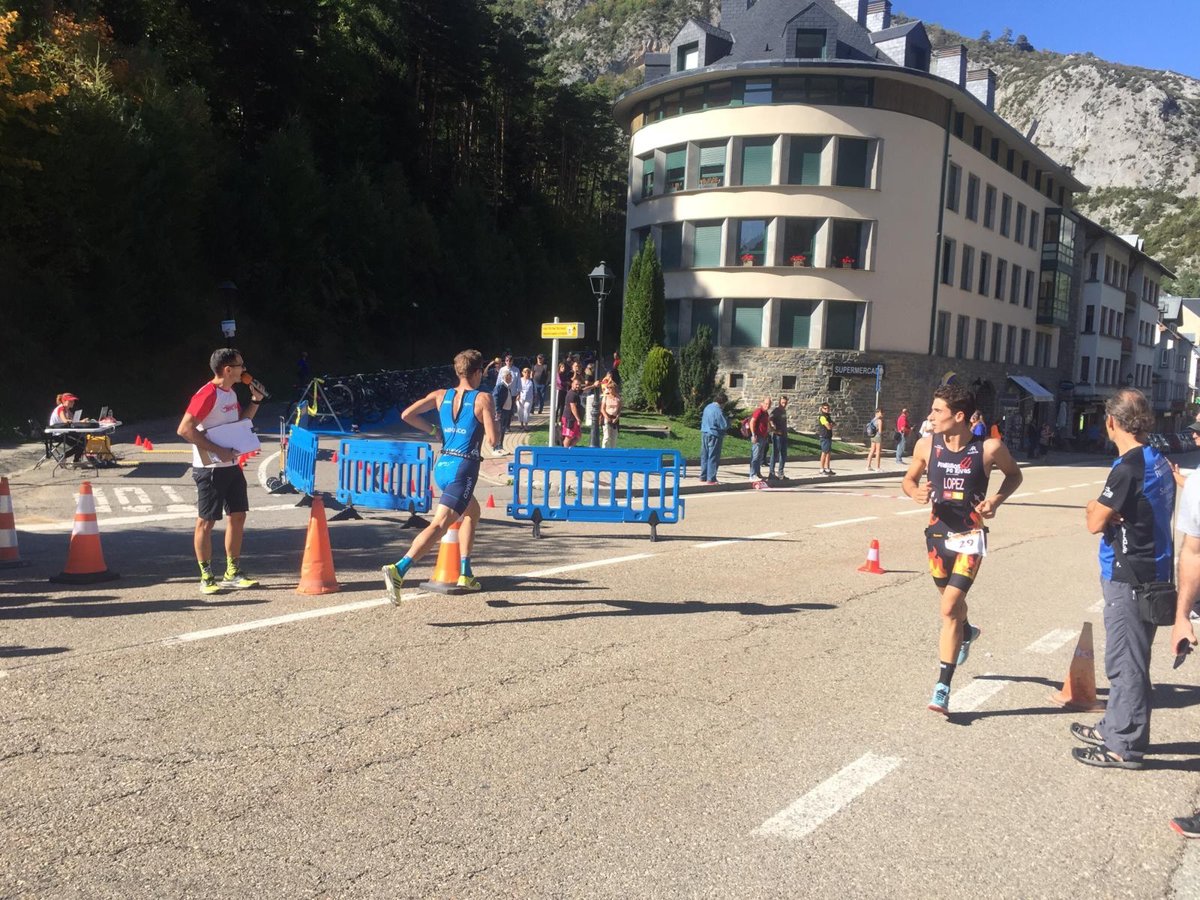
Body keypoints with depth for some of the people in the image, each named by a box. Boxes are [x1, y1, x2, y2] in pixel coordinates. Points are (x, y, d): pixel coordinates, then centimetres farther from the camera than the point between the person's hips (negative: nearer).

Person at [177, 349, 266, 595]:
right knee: (206, 521, 1)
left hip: (231, 466, 9)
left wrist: (255, 400, 10)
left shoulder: (231, 393, 11)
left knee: (238, 516, 12)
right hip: (210, 469, -9)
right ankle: (206, 578, 9)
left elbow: (240, 420, 26)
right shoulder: (207, 395, -17)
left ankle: (232, 572, 23)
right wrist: (218, 450, -23)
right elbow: (184, 429, -22)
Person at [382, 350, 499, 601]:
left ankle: (465, 573, 28)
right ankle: (398, 569, -32)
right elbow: (493, 440, -9)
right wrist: (492, 422, 12)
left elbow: (407, 415, 0)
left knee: (472, 512, 28)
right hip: (463, 469, -7)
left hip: (441, 465, 7)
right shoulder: (483, 398, -5)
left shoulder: (441, 395, 9)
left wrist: (434, 430, 14)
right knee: (439, 525, -14)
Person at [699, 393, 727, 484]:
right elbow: (725, 425, -17)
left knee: (704, 456, 15)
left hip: (704, 434, 8)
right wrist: (728, 420, 2)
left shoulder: (707, 407, 10)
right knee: (713, 458, -2)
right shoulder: (718, 411, -17)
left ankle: (703, 476, 22)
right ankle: (710, 479, -2)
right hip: (714, 436, -8)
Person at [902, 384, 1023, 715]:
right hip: (937, 532, 4)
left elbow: (1014, 474, 6)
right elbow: (909, 479, 9)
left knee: (949, 608, -14)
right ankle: (967, 632, 60)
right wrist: (917, 492, -14)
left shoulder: (989, 449, -13)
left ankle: (942, 688, -6)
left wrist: (997, 499, -12)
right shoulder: (926, 445, -6)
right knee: (951, 599, 24)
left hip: (969, 536, -4)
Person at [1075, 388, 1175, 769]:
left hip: (1129, 578, -10)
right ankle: (1115, 728, 32)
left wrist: (1094, 507, 3)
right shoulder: (1158, 461, 9)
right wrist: (1108, 511, 2)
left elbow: (1096, 523, -17)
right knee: (1126, 659, 19)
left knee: (1126, 662, -1)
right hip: (1151, 571, 10)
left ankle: (1124, 747, 7)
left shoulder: (1129, 467, -20)